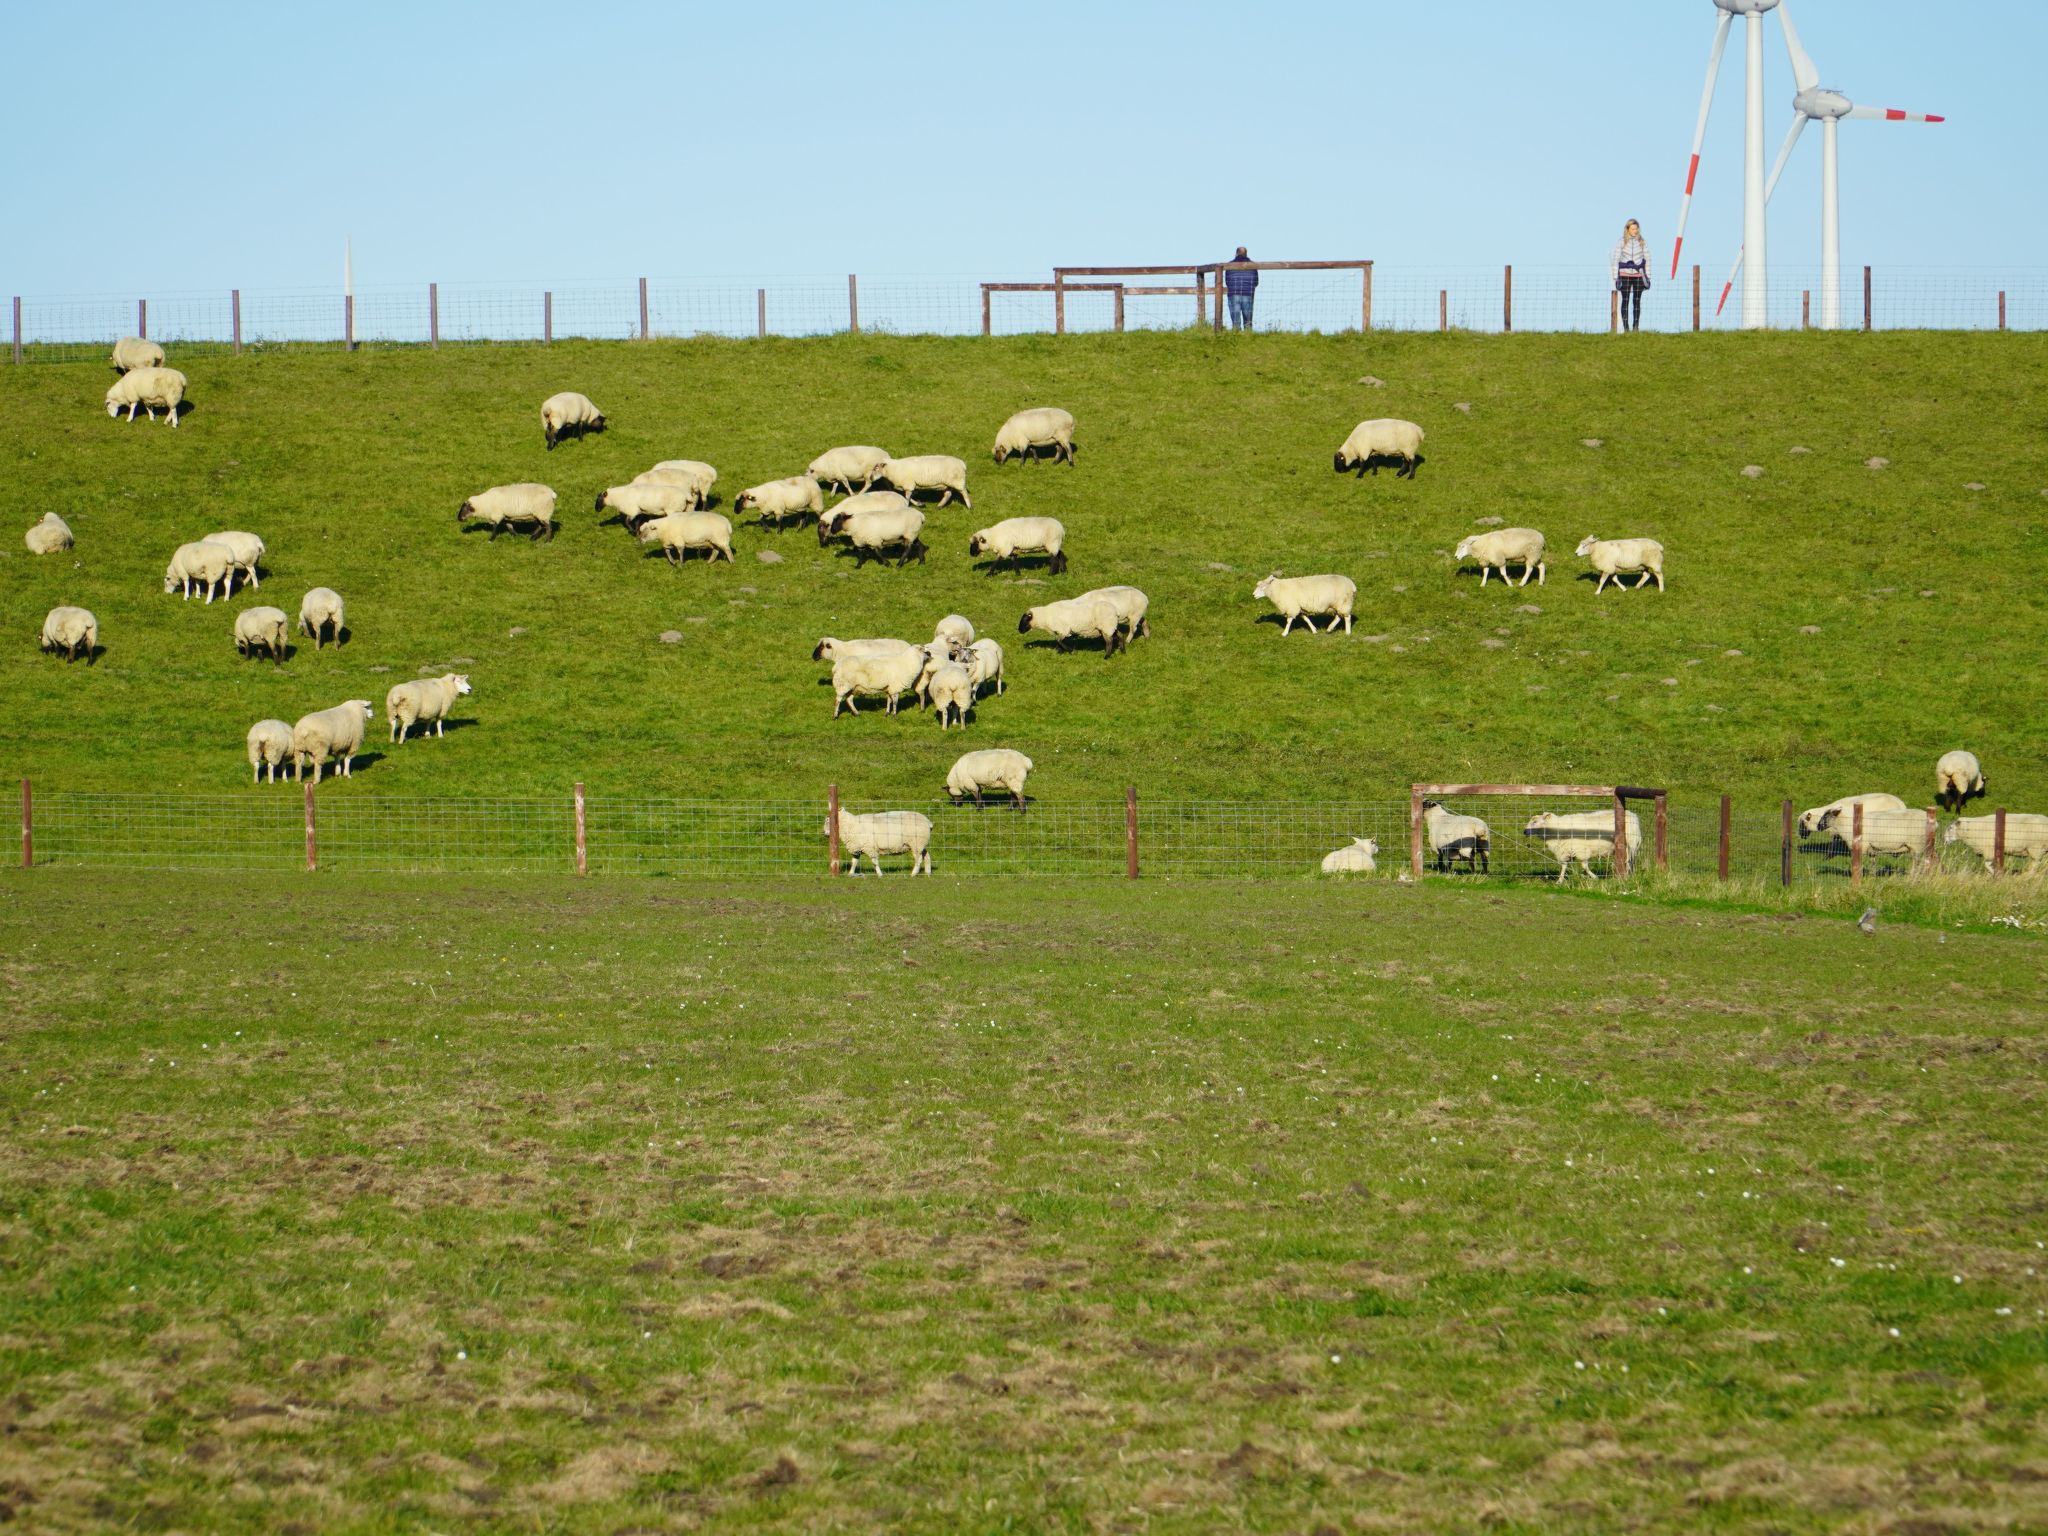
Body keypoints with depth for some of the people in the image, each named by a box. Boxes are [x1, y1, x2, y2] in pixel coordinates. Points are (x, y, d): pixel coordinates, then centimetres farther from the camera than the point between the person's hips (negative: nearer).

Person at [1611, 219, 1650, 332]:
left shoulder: (1642, 242, 4)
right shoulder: (1621, 242, -1)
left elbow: (1647, 259, 8)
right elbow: (1616, 259, 1)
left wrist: (1648, 276, 4)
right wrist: (1615, 277, -3)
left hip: (1638, 275, 1)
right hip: (1625, 275, -1)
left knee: (1637, 301, 2)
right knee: (1625, 301, -1)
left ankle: (1636, 326, 6)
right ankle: (1625, 326, 2)